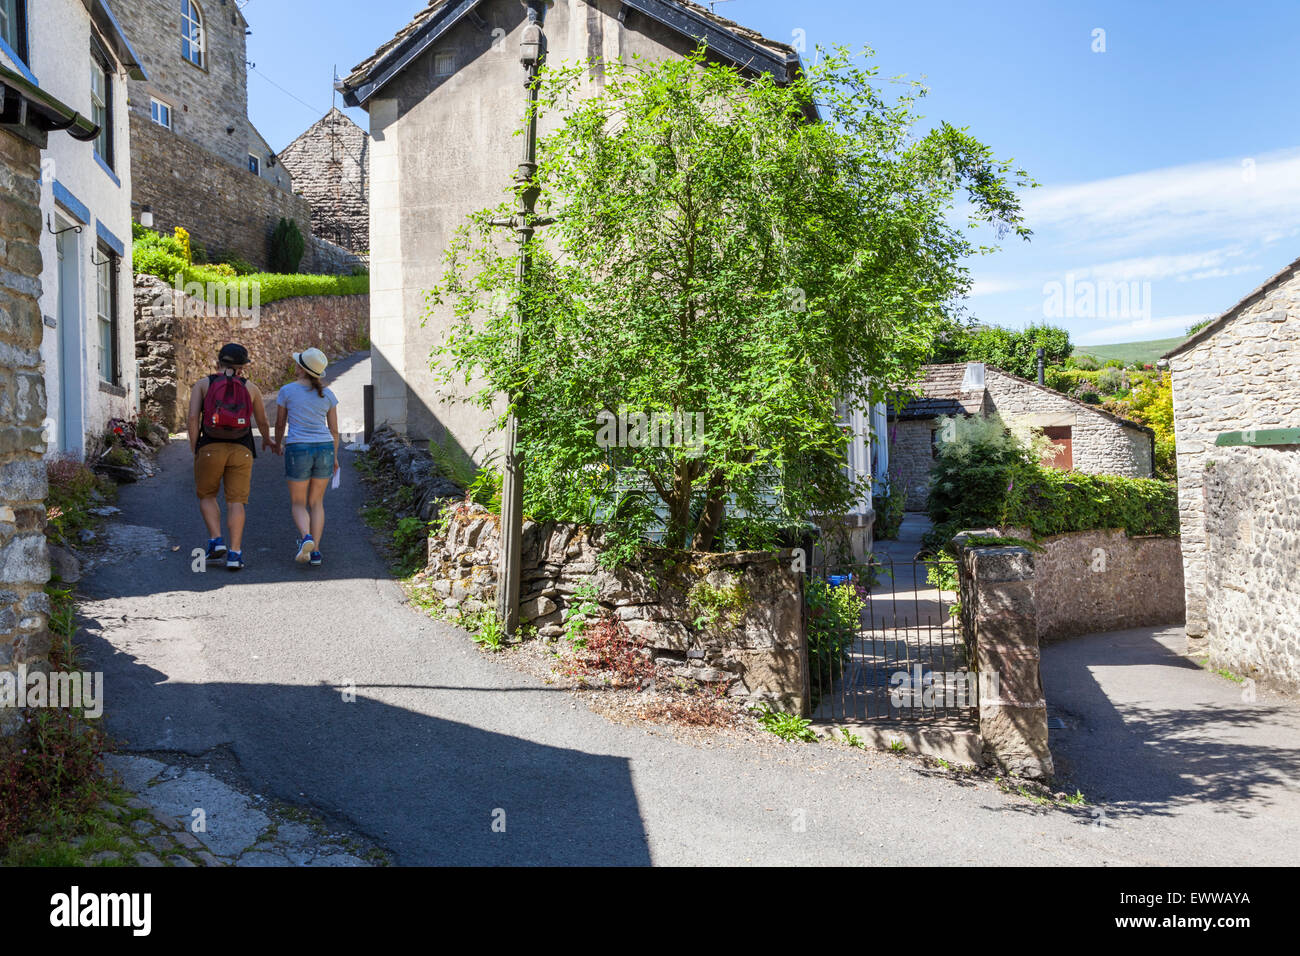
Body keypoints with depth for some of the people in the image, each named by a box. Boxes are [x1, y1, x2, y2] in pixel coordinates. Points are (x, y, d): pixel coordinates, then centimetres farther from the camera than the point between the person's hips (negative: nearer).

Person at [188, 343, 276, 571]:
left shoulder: (202, 384, 7)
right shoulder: (250, 388, 10)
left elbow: (193, 417, -5)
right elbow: (262, 422, 18)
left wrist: (194, 448, 4)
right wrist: (267, 441, 38)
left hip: (210, 448, 0)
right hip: (241, 450, 0)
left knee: (207, 497, 18)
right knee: (235, 502, 2)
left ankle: (216, 541, 1)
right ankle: (235, 553, -6)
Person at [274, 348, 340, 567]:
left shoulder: (287, 391, -2)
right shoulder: (327, 394, 6)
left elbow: (279, 424, 9)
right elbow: (334, 429, 9)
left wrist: (277, 444, 29)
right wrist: (335, 457, 19)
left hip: (298, 450, -3)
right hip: (324, 449, 3)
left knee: (298, 504, 10)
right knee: (316, 502, 14)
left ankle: (306, 538, -18)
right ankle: (315, 551, 6)